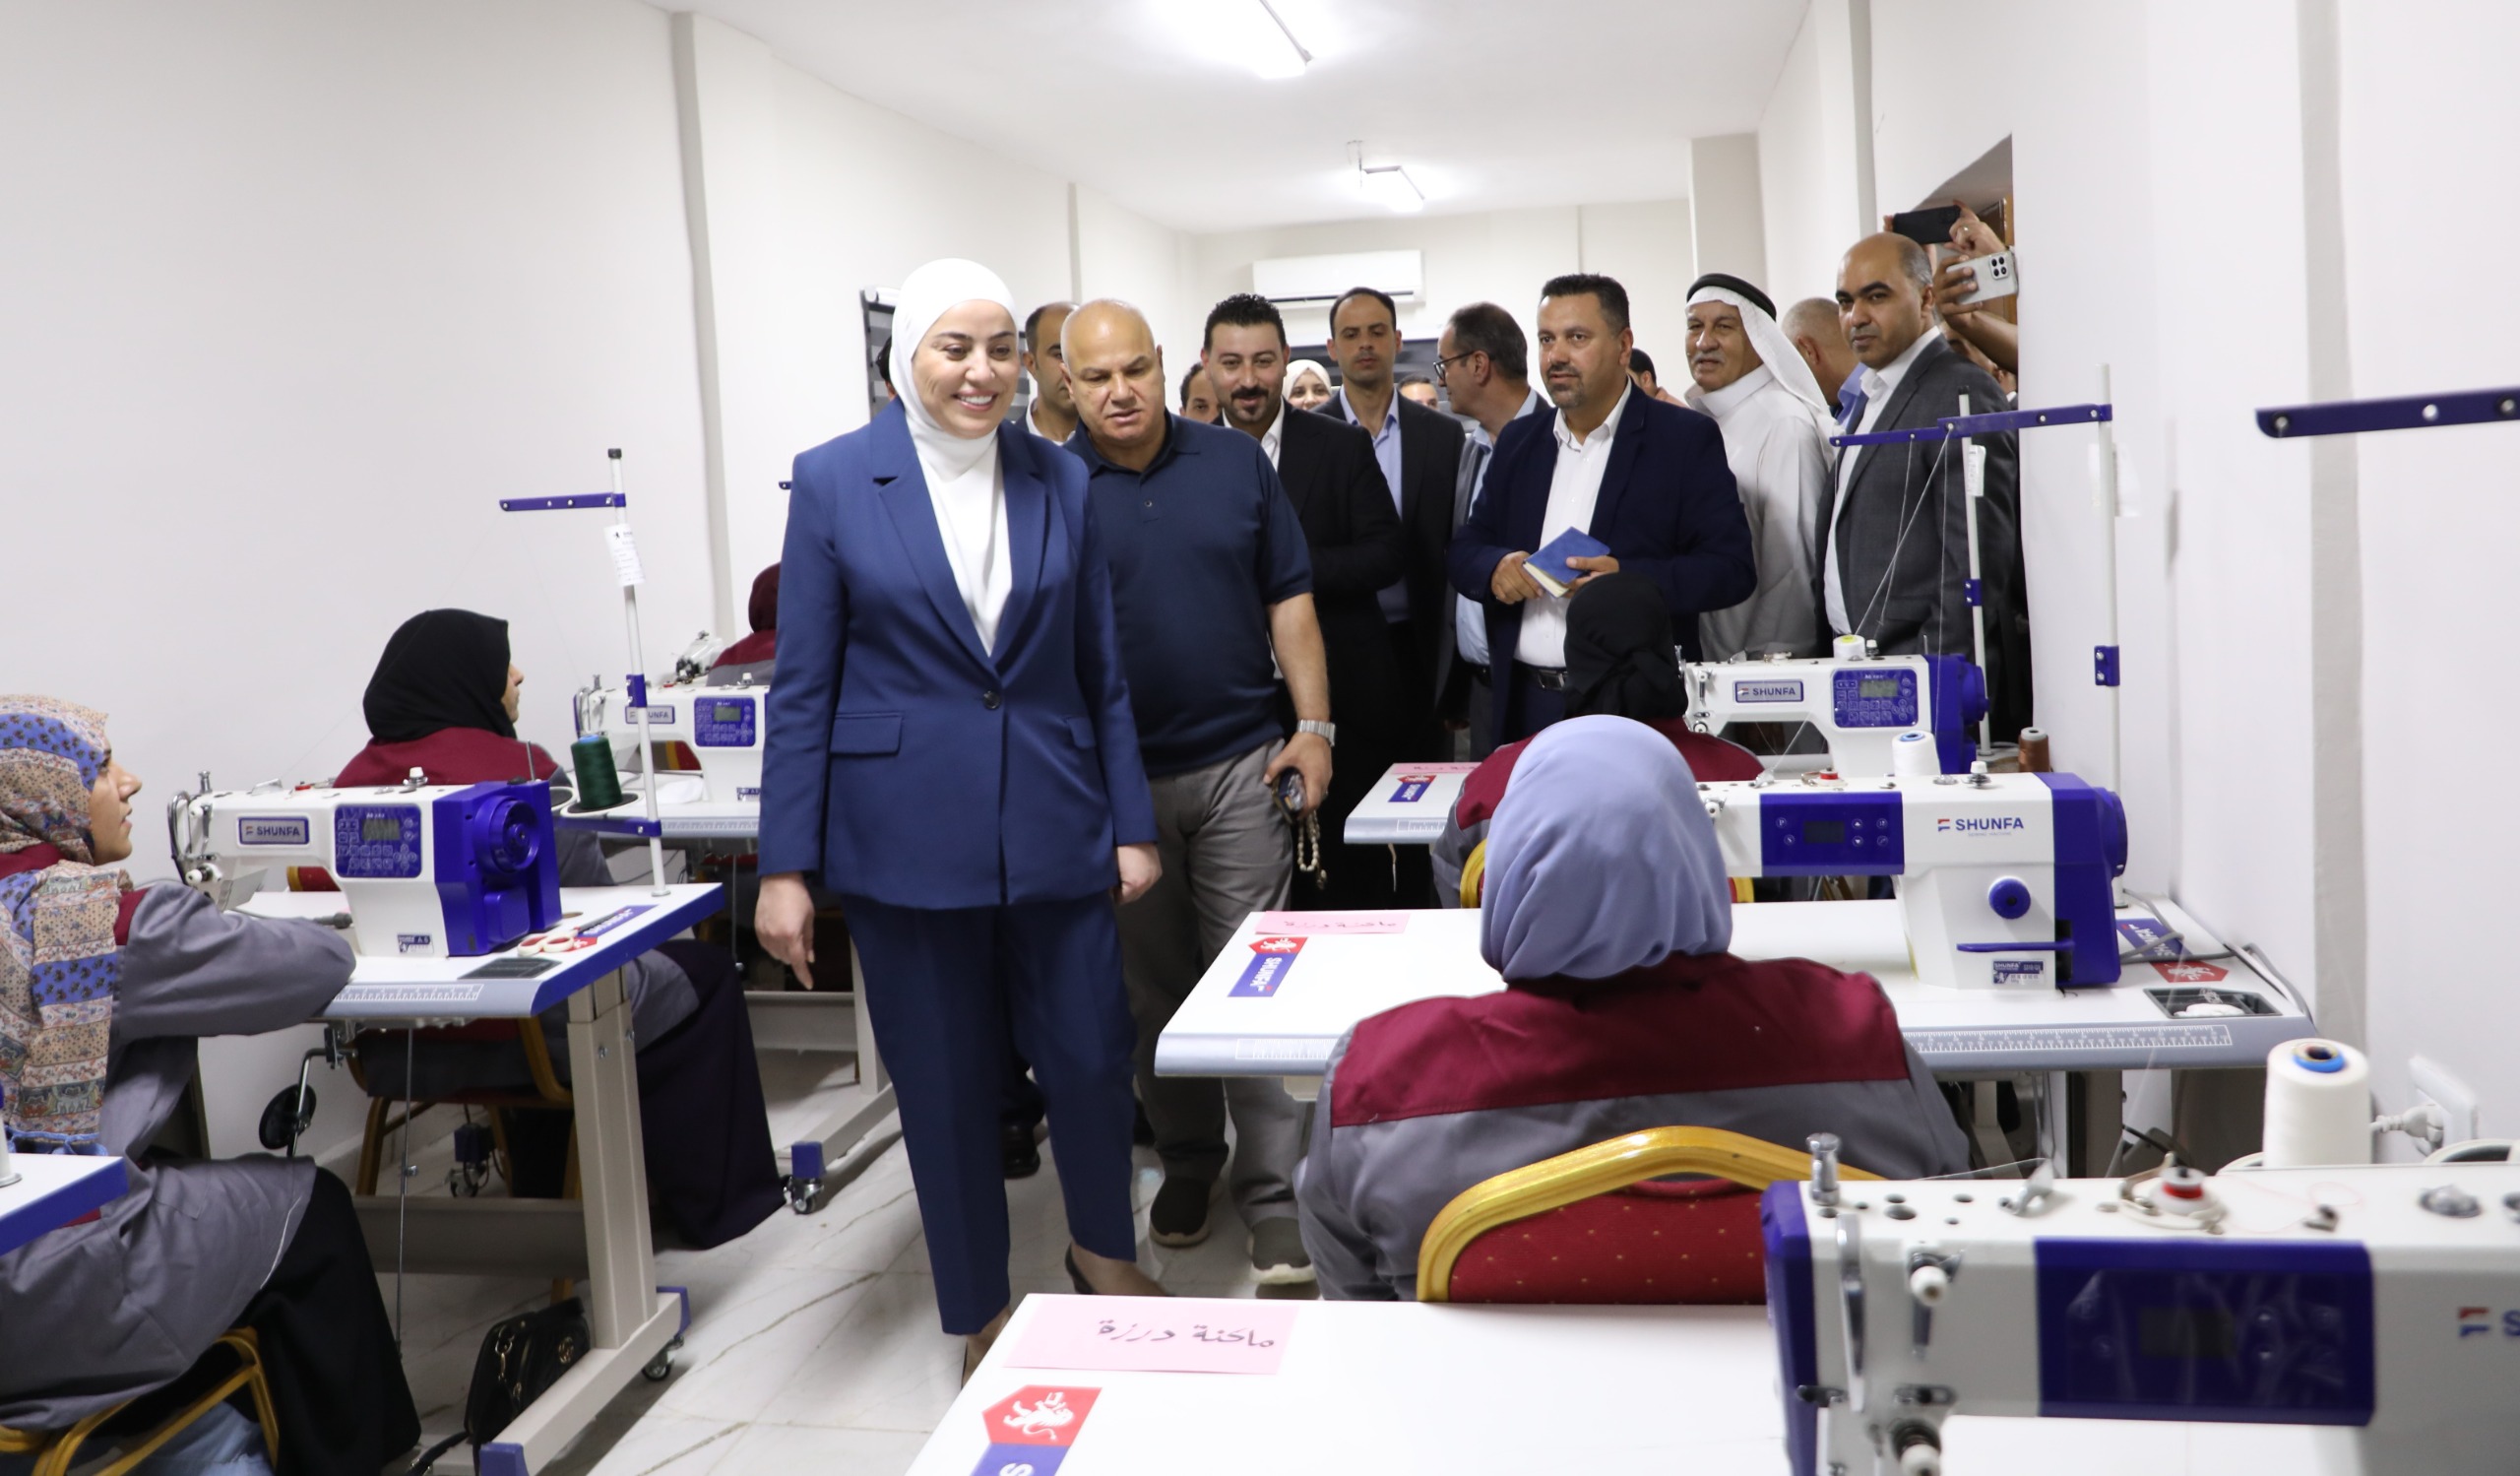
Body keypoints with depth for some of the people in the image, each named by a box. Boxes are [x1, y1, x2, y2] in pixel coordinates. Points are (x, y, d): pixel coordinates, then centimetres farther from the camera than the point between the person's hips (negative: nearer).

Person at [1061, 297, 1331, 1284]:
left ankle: (1273, 1199, 7)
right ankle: (1186, 1165, 30)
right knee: (1151, 987, 12)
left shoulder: (1237, 463, 4)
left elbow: (1289, 601, 6)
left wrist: (1314, 726, -2)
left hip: (1239, 764, 0)